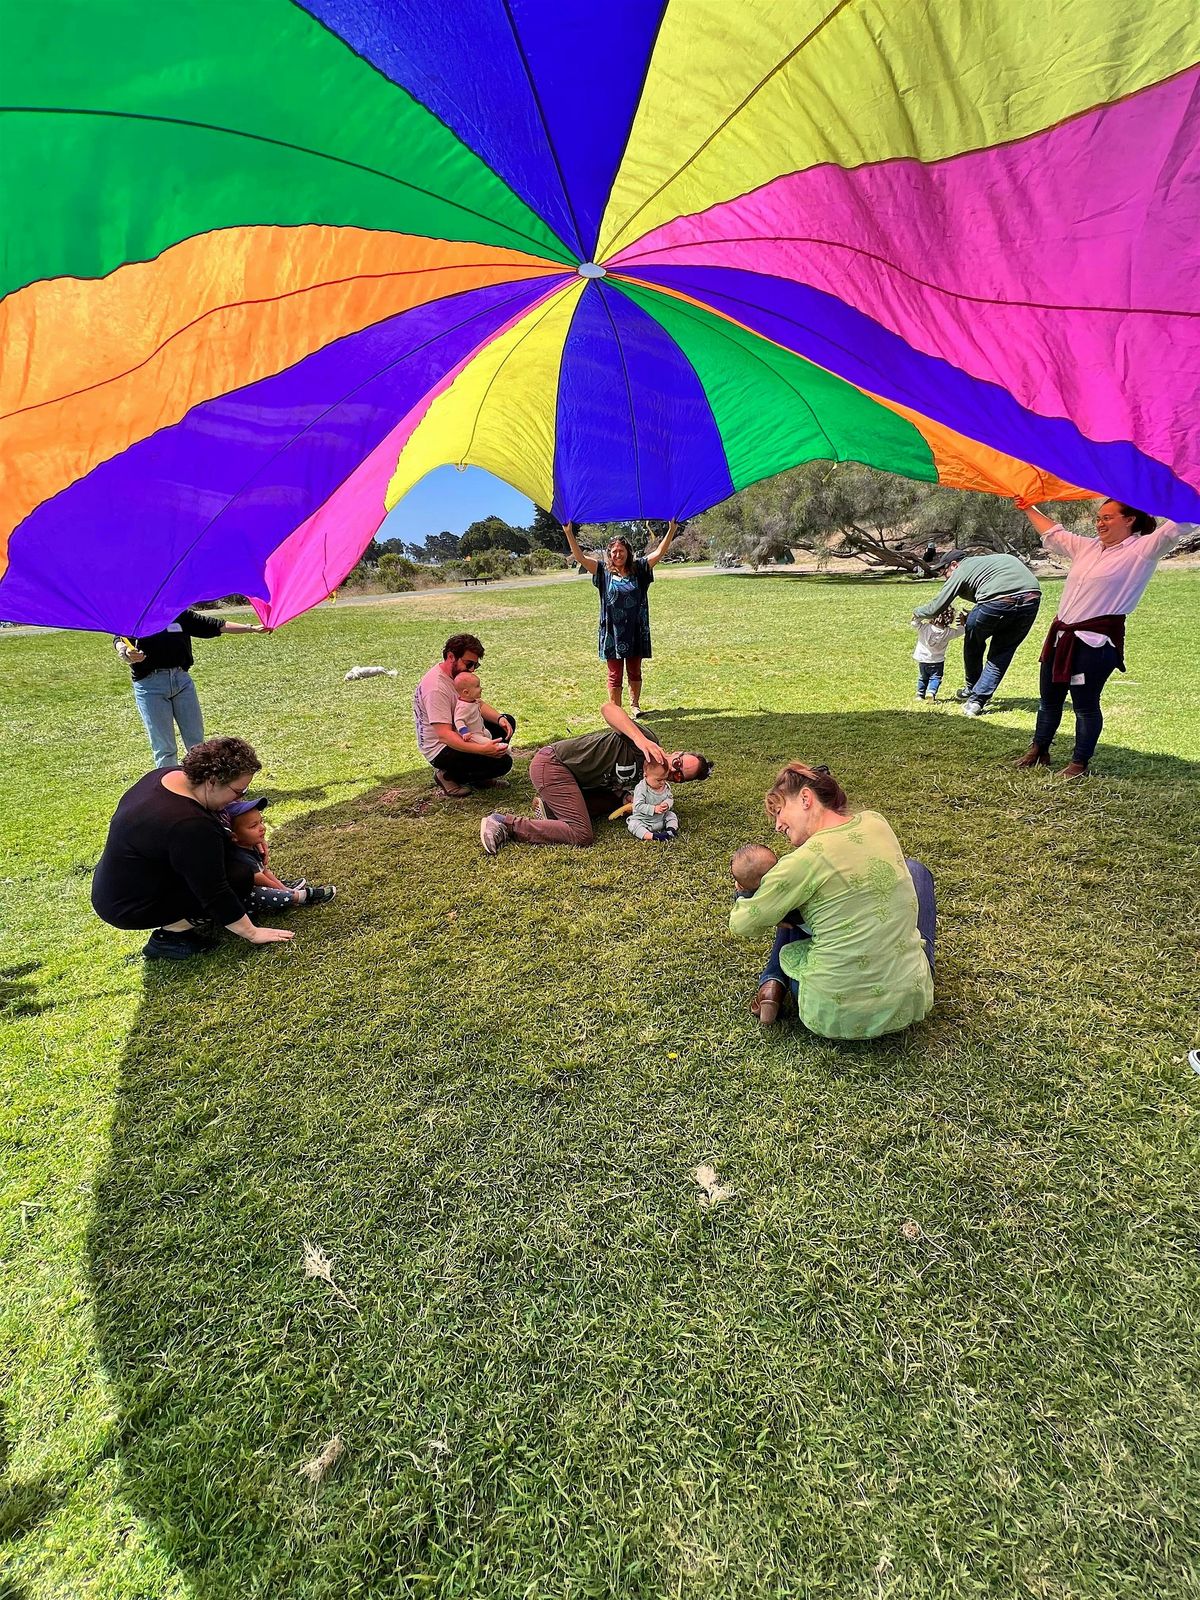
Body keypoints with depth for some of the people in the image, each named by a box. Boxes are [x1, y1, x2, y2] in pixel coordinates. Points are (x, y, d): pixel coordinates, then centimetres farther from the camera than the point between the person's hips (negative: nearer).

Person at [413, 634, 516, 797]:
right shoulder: (436, 688, -29)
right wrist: (482, 749, -44)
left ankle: (478, 775, 10)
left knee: (508, 721, 7)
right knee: (502, 762, -20)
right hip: (440, 749, -10)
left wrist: (500, 719, -14)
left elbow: (478, 704, 7)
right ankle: (448, 776, -2)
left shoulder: (459, 673, 2)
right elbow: (444, 735, -34)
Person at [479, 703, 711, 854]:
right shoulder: (647, 741, -17)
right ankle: (506, 824, -12)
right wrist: (640, 739, -41)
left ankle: (552, 806, 7)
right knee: (582, 835, -17)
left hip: (575, 778, 9)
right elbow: (608, 708, -28)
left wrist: (628, 800, -14)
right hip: (551, 764, -9)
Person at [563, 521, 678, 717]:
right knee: (615, 674, 4)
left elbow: (659, 552, -3)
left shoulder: (638, 569, 3)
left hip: (636, 631, 1)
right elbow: (580, 557, -6)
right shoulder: (604, 571, 1)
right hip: (612, 632, -1)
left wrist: (671, 530, -12)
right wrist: (569, 533, -15)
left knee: (635, 671, 13)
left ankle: (635, 705, 29)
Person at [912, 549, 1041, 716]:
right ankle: (977, 700, 13)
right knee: (1001, 652, 17)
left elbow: (936, 607, 12)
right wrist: (971, 616, 44)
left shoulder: (962, 570, 15)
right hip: (1032, 598, 6)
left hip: (998, 601, -6)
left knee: (973, 641, 21)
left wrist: (917, 613, 32)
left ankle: (972, 689, 33)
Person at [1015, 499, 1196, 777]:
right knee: (1049, 698, 15)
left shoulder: (1142, 550, -1)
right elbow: (1053, 534, 32)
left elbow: (1180, 525, -12)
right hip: (1062, 636, 7)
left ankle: (1080, 762, 10)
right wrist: (1029, 509, 36)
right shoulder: (1087, 547, 18)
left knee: (1085, 704, -2)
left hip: (1095, 642, -7)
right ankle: (1039, 750, 29)